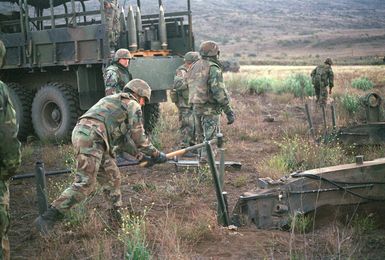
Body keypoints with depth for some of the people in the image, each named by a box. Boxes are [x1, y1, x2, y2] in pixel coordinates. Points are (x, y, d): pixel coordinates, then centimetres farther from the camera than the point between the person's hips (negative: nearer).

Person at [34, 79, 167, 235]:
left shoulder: (113, 100, 34)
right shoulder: (133, 105, 8)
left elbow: (122, 137, 36)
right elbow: (138, 137, 5)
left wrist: (138, 154, 34)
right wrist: (156, 154, 16)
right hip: (91, 138, -10)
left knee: (111, 177, 16)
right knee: (85, 184, -12)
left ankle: (116, 217, 23)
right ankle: (47, 219, -15)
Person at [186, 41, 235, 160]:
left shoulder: (194, 67, 12)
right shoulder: (213, 68, -14)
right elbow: (219, 91, -20)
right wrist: (229, 111, -18)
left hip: (196, 106, 8)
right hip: (210, 108, -8)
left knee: (201, 137, 16)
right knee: (210, 138, -5)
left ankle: (201, 159, 23)